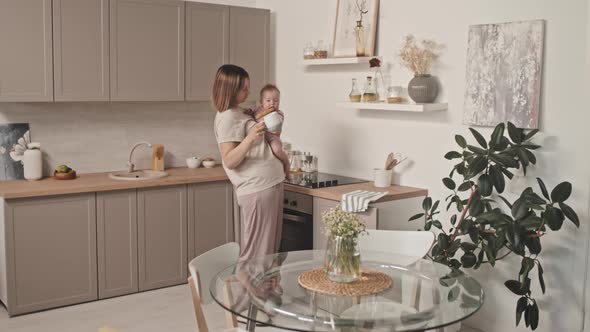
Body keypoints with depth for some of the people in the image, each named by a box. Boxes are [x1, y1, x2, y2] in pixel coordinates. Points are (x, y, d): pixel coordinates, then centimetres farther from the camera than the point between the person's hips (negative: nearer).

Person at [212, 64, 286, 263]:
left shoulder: (238, 112, 15)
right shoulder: (228, 117, -14)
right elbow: (229, 161, -20)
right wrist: (250, 138, -33)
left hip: (270, 185, 10)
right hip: (258, 189, -10)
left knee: (268, 249, 14)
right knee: (257, 253, -4)